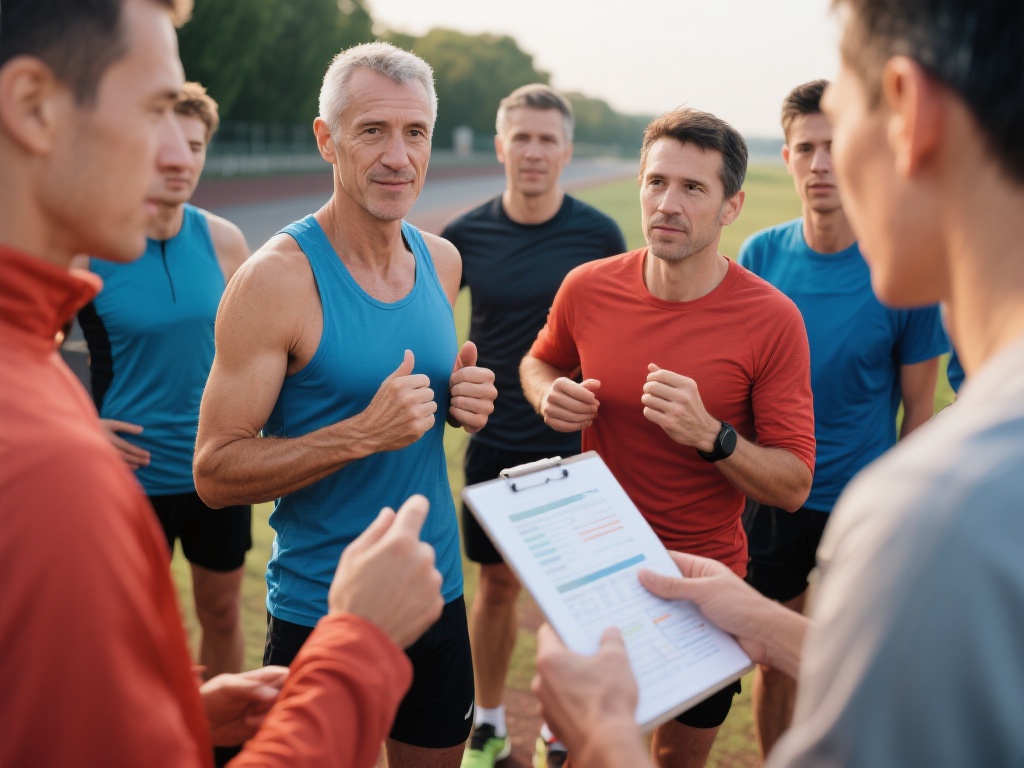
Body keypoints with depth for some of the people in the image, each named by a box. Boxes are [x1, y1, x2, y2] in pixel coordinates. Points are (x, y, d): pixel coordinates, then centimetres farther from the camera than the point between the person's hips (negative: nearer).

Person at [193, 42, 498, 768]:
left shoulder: (442, 260, 2)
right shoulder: (278, 276, -17)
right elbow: (215, 472, -17)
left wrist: (465, 401, -5)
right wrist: (364, 434, -28)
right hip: (319, 615, -6)